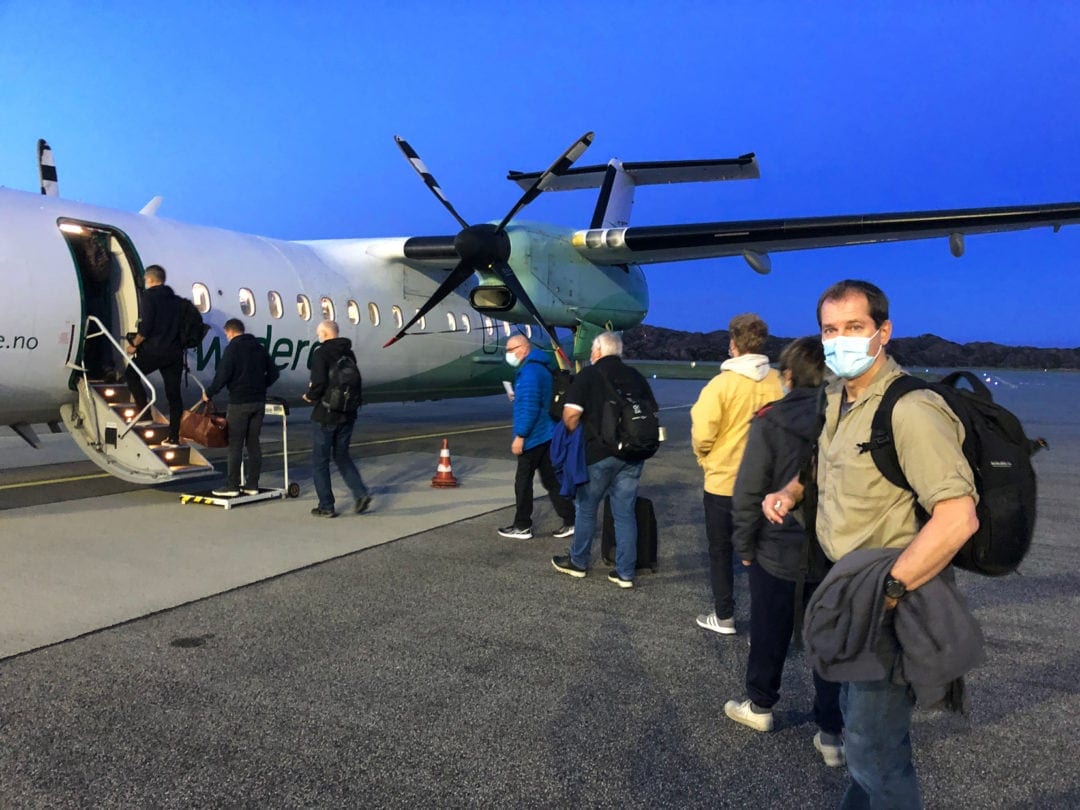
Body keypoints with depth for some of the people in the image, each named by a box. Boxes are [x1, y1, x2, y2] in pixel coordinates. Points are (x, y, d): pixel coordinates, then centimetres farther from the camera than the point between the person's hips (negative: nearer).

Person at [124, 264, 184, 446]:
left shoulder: (148, 296, -6)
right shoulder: (175, 299, 14)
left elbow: (146, 327, -15)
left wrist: (134, 344, -2)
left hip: (153, 350, -6)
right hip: (175, 352, 6)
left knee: (131, 374, 19)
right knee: (173, 393, 5)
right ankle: (174, 436, 6)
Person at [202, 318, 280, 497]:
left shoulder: (233, 348, -8)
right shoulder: (259, 348, 12)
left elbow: (222, 375, -15)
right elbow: (274, 373, 14)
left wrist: (209, 393, -3)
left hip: (239, 403, -6)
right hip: (259, 402, 6)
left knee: (235, 445, -1)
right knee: (253, 444, 9)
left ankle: (232, 486, 2)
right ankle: (252, 485, 12)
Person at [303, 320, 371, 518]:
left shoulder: (321, 353, -14)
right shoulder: (349, 354, 7)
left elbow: (319, 383, -24)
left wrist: (310, 396, -4)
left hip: (325, 415, -6)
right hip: (347, 414, 6)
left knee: (320, 461, 7)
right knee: (341, 456, 20)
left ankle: (326, 506, 12)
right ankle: (360, 494, 5)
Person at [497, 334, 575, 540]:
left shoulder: (530, 371, -17)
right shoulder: (541, 368, 16)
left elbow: (530, 407, -23)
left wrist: (520, 435, -20)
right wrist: (517, 397, 14)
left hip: (534, 436, -10)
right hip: (546, 435, 10)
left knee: (523, 481, 1)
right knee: (551, 479, 11)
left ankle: (522, 526, 10)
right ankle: (570, 521, 12)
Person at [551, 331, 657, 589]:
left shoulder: (588, 375, -7)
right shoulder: (635, 377, 9)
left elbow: (571, 414, -16)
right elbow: (653, 413, 13)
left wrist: (575, 435, 2)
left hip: (598, 453, -4)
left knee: (586, 508, 13)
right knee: (625, 512, 9)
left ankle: (578, 562, 27)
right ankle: (625, 572, 12)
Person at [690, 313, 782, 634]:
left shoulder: (722, 383, -18)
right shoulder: (777, 382, -8)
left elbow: (702, 434, -20)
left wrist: (704, 457, 0)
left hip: (723, 480, -3)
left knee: (721, 550, 13)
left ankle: (724, 616, 21)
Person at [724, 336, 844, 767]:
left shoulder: (770, 421, -15)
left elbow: (748, 492, -14)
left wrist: (744, 545, -1)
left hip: (778, 551, -2)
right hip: (835, 555, 2)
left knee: (769, 634, 17)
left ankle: (759, 705, 37)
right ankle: (831, 733, 21)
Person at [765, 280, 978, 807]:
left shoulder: (910, 410, -24)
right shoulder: (836, 400, 6)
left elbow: (958, 517, -31)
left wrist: (885, 593, -30)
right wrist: (790, 492, 6)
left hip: (891, 606, -9)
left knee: (873, 746, 2)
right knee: (858, 716, 26)